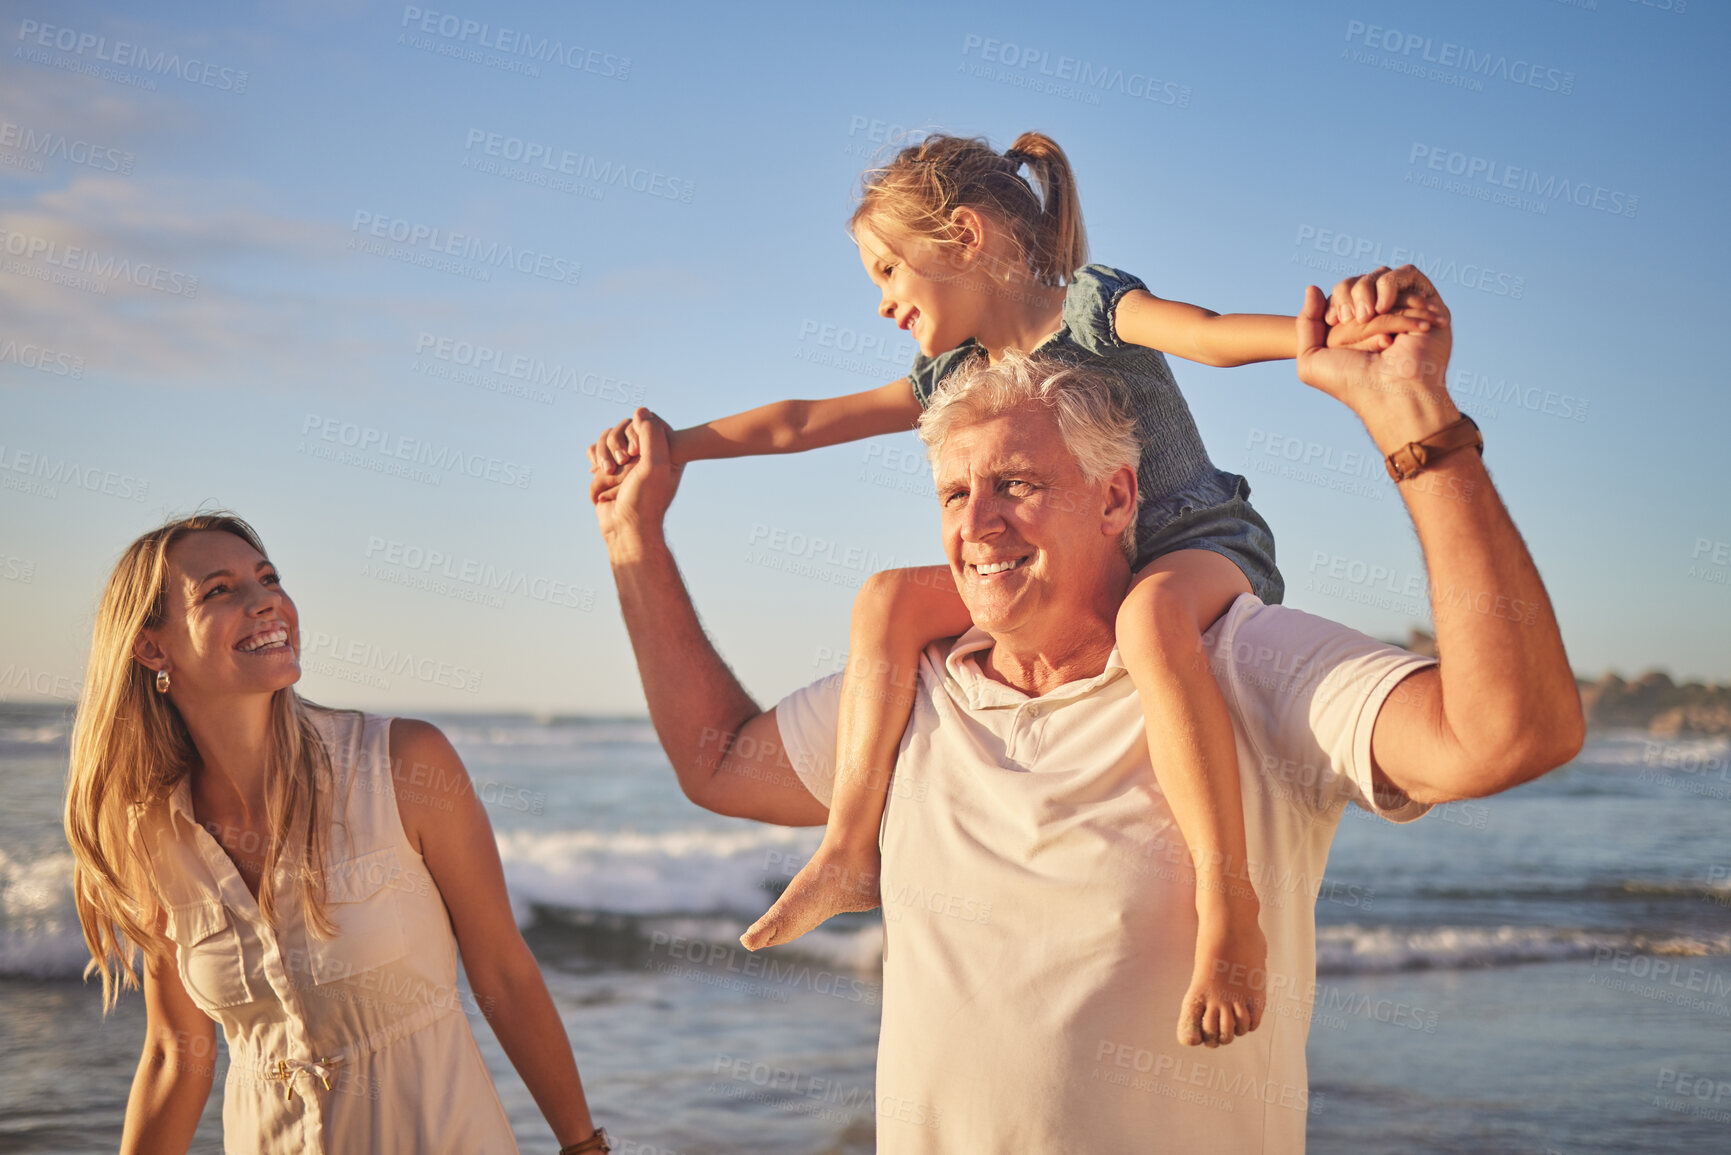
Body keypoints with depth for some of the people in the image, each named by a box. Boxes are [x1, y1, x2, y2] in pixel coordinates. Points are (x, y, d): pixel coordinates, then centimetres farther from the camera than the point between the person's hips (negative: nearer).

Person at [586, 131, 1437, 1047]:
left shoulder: (1091, 307, -9)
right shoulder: (952, 378, 12)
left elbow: (1207, 332, -29)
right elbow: (802, 423, 17)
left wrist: (1329, 333, -48)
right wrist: (671, 446, 14)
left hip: (1205, 550, -7)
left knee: (1149, 613, -43)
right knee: (892, 596, -10)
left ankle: (1229, 909, -45)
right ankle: (851, 852, -14)